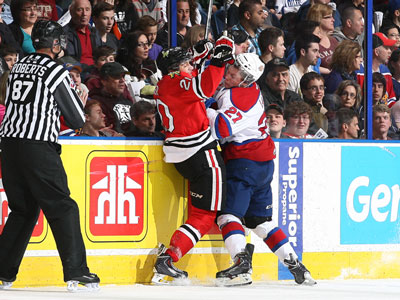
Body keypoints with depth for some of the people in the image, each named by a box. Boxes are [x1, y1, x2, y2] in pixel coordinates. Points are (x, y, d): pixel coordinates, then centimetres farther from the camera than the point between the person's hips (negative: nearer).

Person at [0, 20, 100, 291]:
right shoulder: (56, 71, -6)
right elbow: (77, 119, -3)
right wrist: (78, 95, 18)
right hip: (37, 147, -7)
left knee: (23, 209, 17)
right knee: (63, 209, -2)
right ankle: (76, 271, -8)